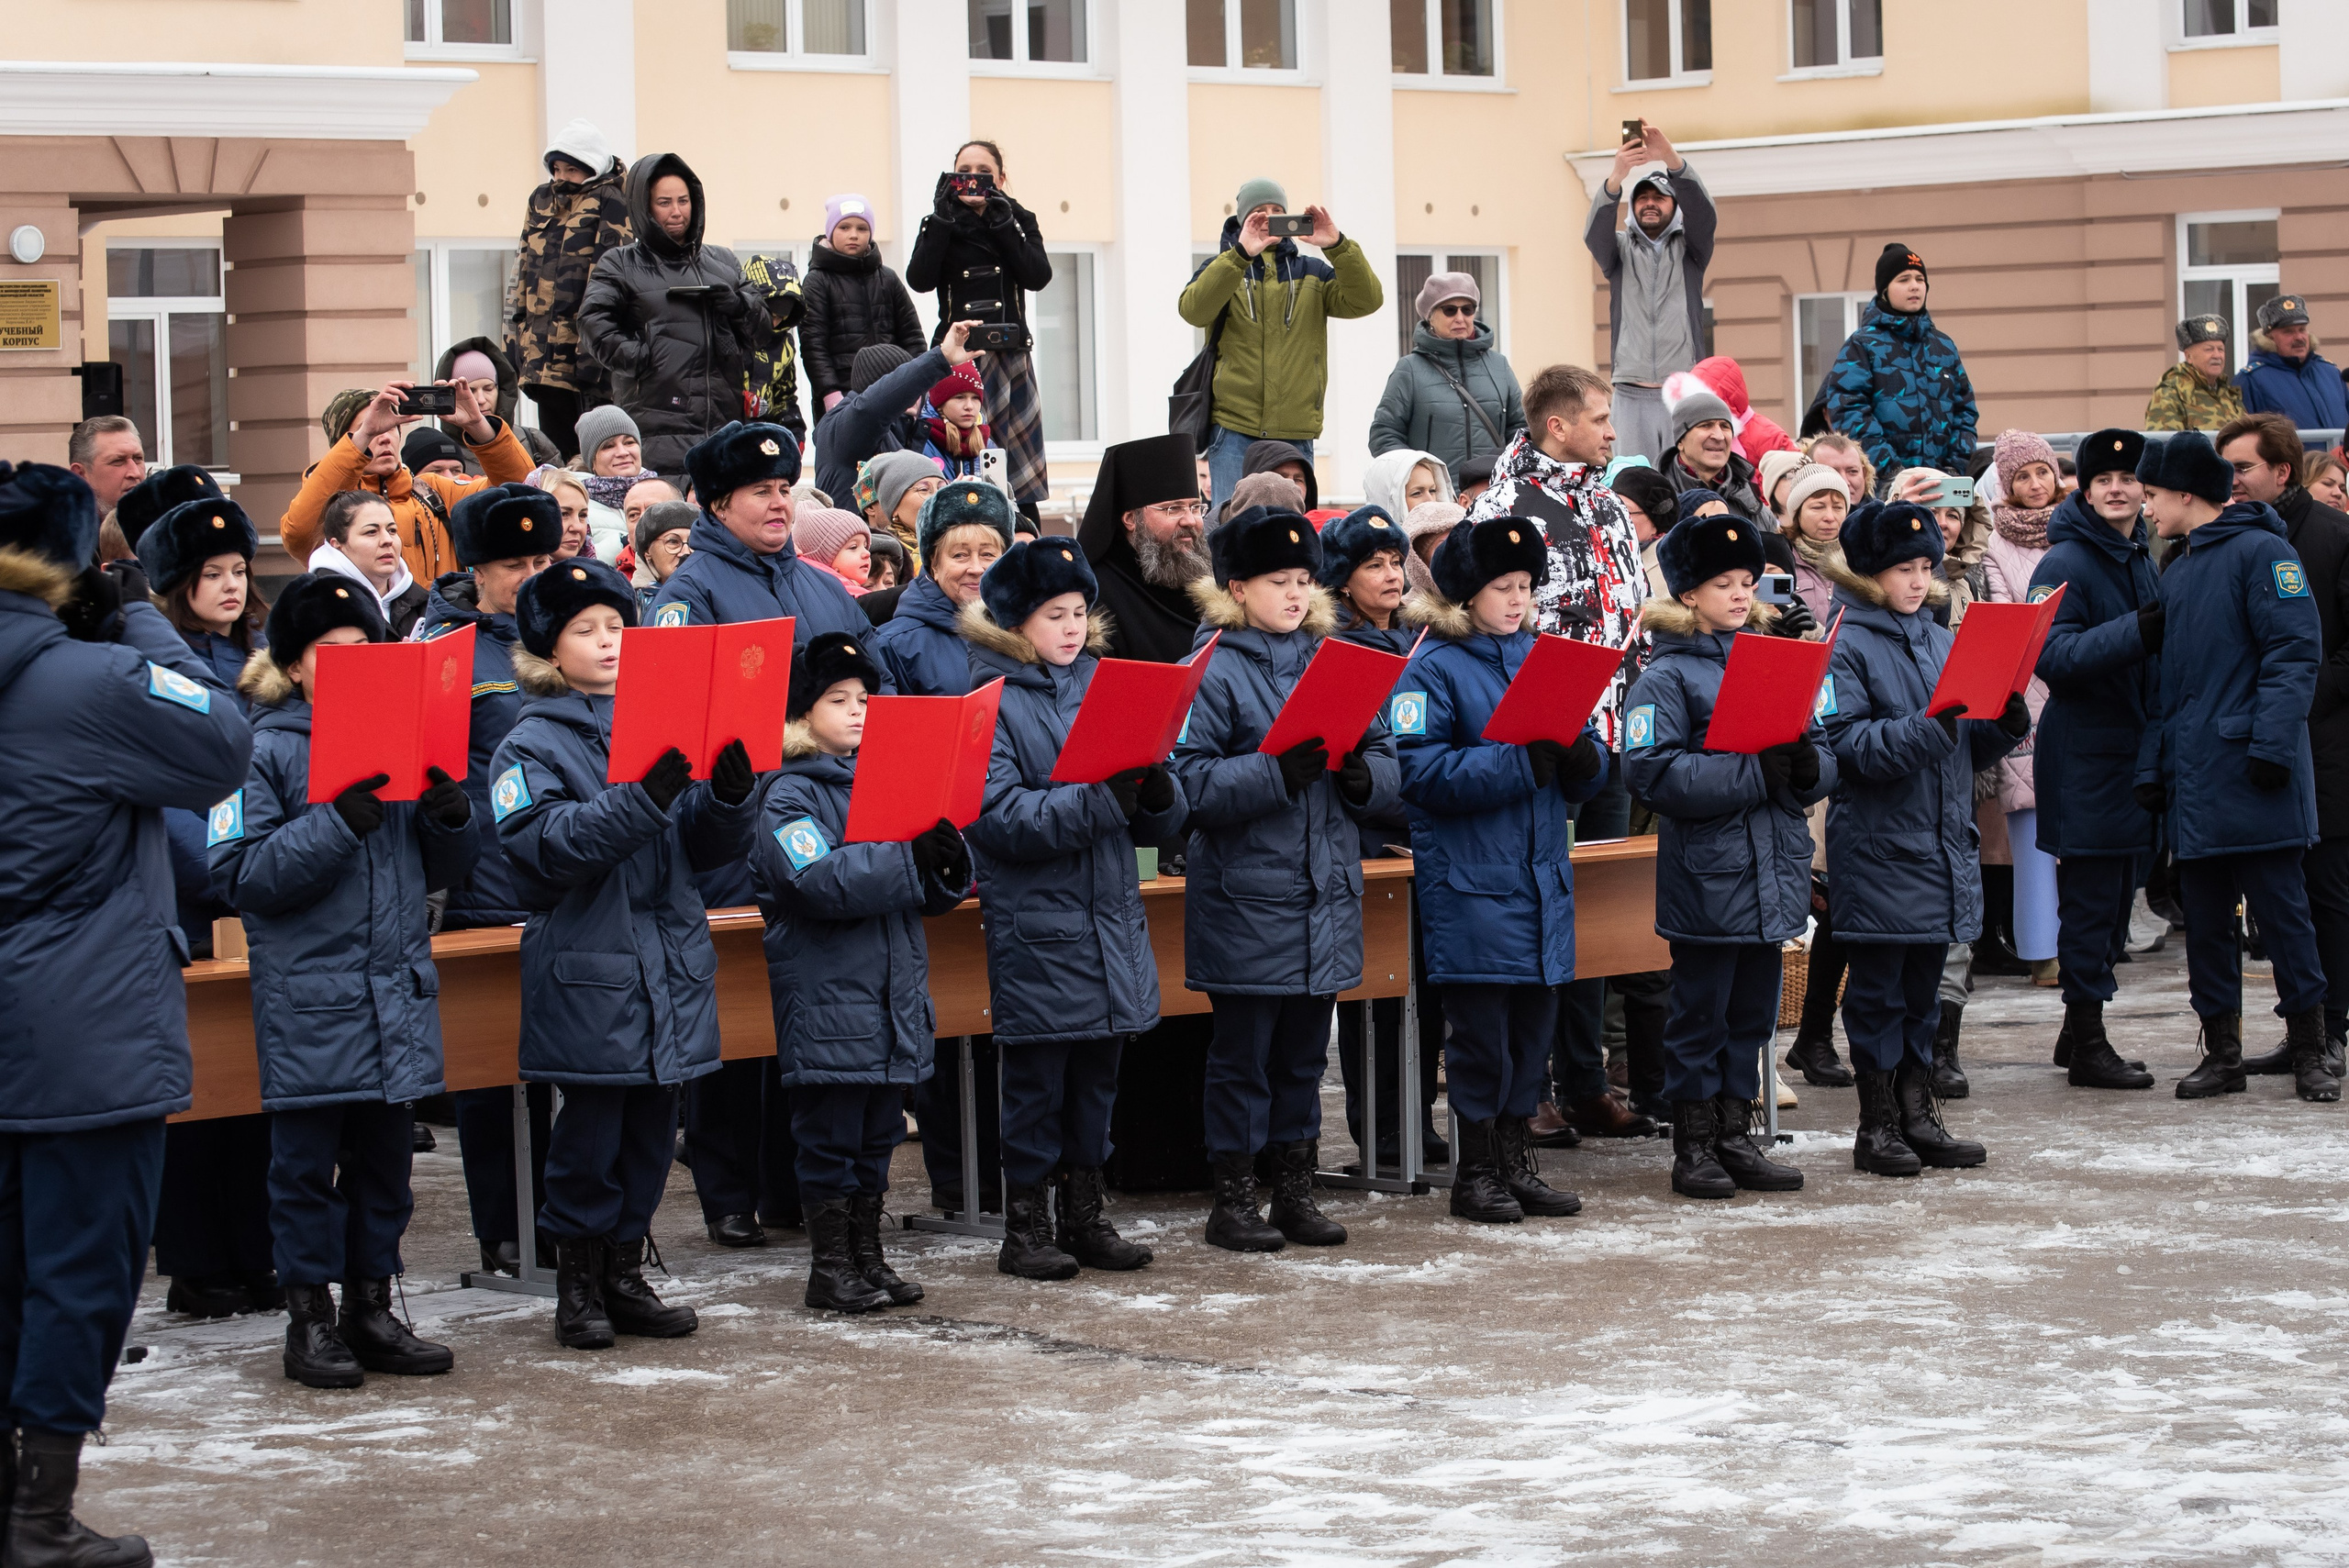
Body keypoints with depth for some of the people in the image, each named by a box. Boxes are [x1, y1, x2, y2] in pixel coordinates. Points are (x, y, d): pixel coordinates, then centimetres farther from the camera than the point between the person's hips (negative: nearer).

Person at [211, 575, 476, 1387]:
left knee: (386, 1153, 11)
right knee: (308, 1159, 1)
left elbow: (440, 872, 15)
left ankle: (372, 1306, 21)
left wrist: (450, 815, -7)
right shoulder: (263, 750, -5)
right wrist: (338, 823, -23)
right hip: (308, 996, -5)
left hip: (398, 988, 5)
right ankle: (310, 1318, 10)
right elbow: (241, 874, -13)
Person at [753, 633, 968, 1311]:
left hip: (894, 991, 7)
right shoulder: (788, 796, -7)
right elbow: (821, 882, -23)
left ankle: (867, 1254, 20)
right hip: (827, 994, -7)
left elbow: (931, 891, 11)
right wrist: (909, 856, -25)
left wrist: (946, 857, -11)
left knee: (878, 1134, 12)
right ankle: (829, 1266, 6)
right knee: (829, 1135, -1)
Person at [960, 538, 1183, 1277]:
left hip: (1112, 921, 6)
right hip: (1036, 929, -6)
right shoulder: (991, 703, -7)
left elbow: (1158, 823, 10)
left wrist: (1154, 791, -13)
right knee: (1037, 1079, 0)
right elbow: (1001, 817, -19)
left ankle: (1085, 1214, 22)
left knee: (1098, 1076, 12)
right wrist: (1098, 800, -25)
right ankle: (1026, 1226, 10)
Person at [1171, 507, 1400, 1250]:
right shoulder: (1214, 672, -8)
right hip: (1246, 895, -5)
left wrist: (1362, 776, -10)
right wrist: (1278, 772, -25)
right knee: (1243, 1052, 1)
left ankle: (1296, 1192, 22)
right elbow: (1190, 779, -16)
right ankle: (1232, 1201, 9)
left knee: (1305, 1050, 13)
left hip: (1327, 891, 6)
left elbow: (1386, 760, 12)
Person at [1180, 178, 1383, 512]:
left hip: (1296, 435, 2)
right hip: (1234, 431, -2)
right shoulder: (1222, 268, 9)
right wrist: (1241, 254, -24)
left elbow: (1365, 300, -2)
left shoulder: (1311, 273, 14)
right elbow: (1193, 310, -13)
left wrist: (1337, 246, -16)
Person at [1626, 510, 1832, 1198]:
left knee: (1753, 1012, 12)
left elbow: (1824, 754, 14)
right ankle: (1693, 1148, 10)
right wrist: (1753, 775, -22)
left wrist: (1807, 766, -11)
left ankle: (1736, 1136, 21)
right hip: (1706, 875, -6)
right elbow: (1652, 768, -19)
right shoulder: (1668, 675, -7)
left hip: (1774, 874, 6)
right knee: (1700, 1015, 1)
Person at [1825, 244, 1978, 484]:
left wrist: (1957, 465, 1)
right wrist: (1889, 466, -16)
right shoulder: (1861, 345, 3)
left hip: (1941, 478, 4)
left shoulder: (1944, 346, 18)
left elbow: (1963, 408, 17)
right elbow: (1848, 411, -8)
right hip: (1884, 481, -4)